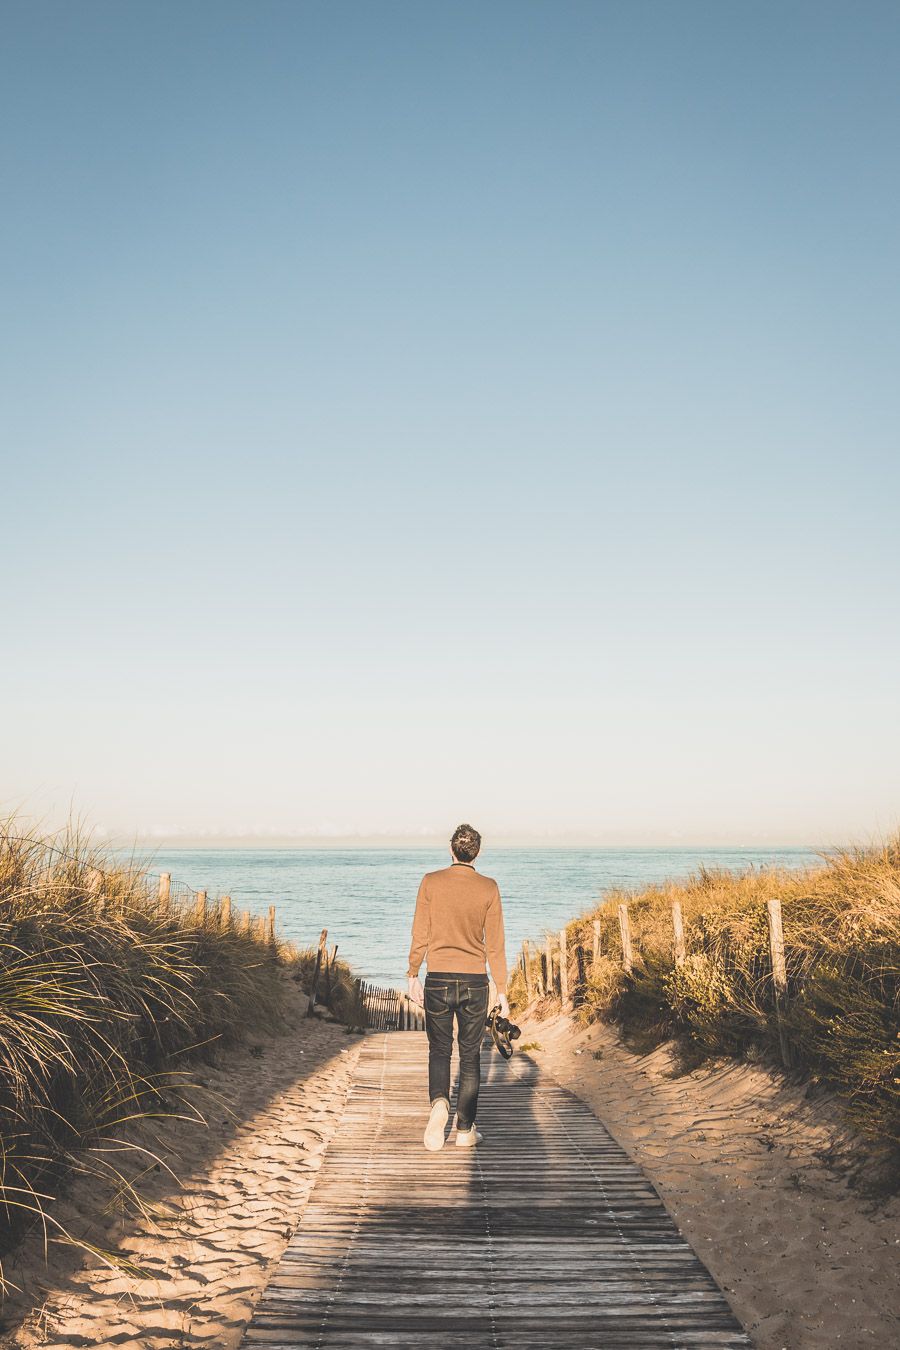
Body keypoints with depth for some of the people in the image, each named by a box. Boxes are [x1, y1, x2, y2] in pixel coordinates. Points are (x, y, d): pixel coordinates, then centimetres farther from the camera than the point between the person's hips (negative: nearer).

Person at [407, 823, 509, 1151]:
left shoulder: (431, 882, -4)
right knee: (470, 1055, 12)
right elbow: (495, 944, -3)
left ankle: (439, 1103, -13)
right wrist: (502, 990, 4)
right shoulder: (488, 888, -4)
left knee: (439, 1050, 14)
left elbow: (420, 935, -2)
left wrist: (413, 976, 9)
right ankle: (465, 1130, 16)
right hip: (474, 982, 0)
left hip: (438, 980, 0)